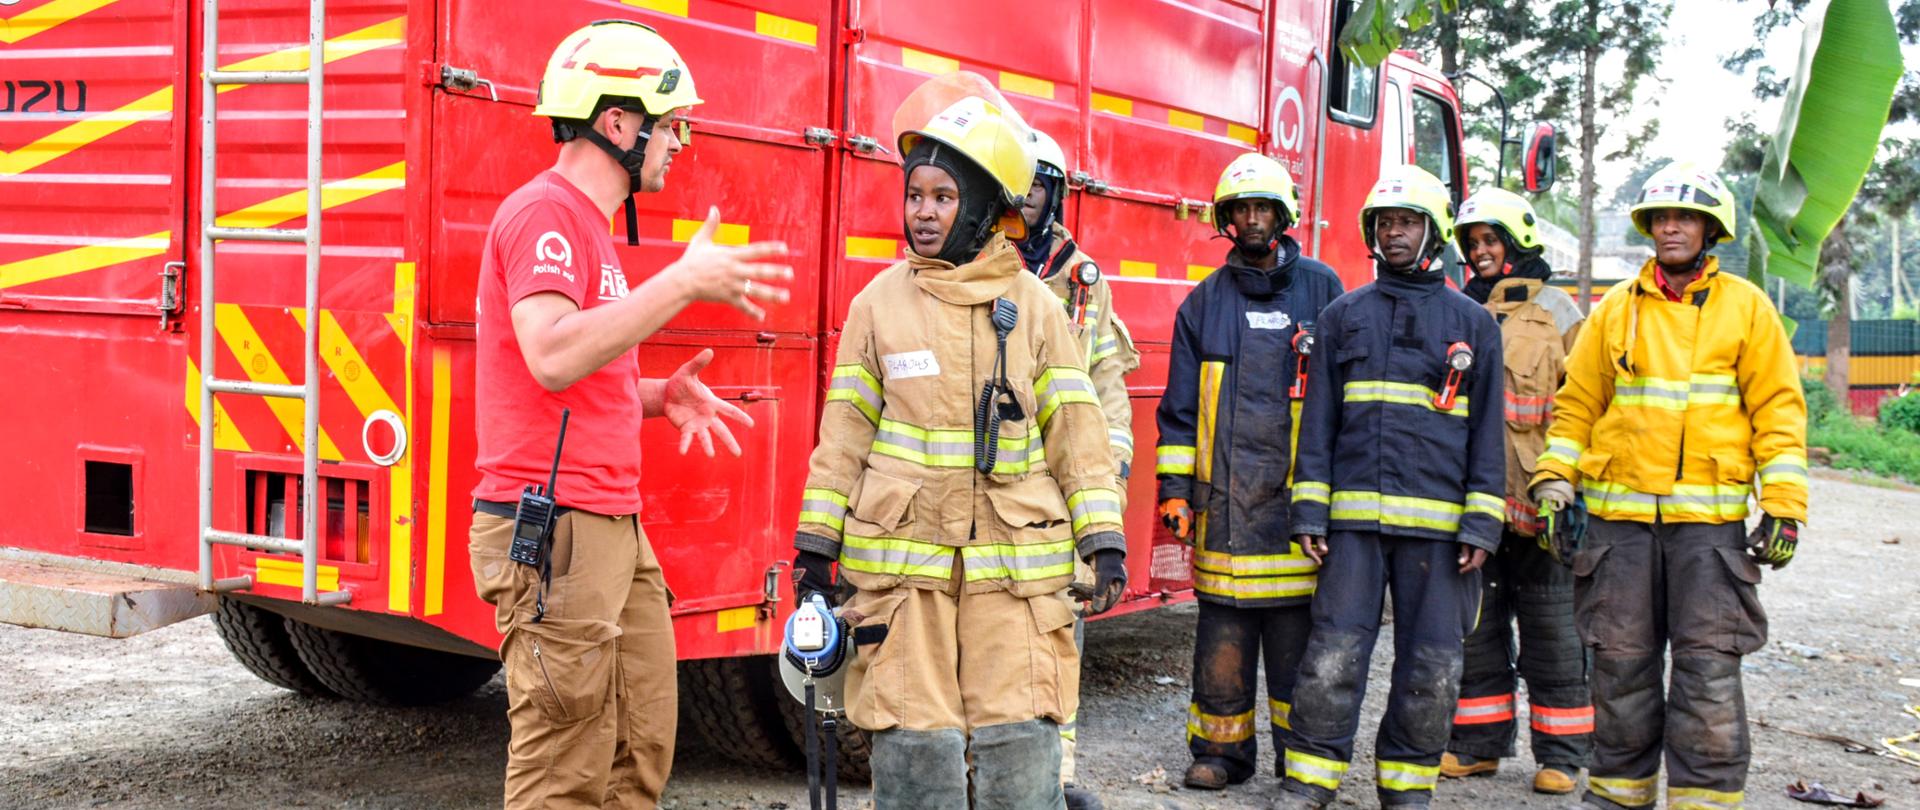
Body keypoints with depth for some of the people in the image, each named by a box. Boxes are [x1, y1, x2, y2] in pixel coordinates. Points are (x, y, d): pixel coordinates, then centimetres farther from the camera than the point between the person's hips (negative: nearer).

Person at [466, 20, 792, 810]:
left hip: (614, 528, 10)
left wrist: (656, 396, 10)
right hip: (553, 532, -10)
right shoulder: (545, 212, -11)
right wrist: (683, 282, -24)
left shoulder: (589, 225, 19)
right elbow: (551, 358, -27)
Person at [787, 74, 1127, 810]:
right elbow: (845, 432, 7)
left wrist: (1103, 540, -3)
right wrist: (816, 545, 6)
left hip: (1015, 568, 0)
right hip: (904, 563, 0)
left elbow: (1077, 430, 4)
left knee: (1021, 748, 0)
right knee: (914, 747, 3)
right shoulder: (880, 302, 4)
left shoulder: (1035, 306, 4)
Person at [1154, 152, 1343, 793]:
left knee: (1296, 637, 2)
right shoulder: (1205, 301, 11)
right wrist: (1174, 489, 4)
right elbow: (1181, 407, 11)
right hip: (1225, 494, 1)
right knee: (1222, 641, 3)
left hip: (1299, 493, -1)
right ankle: (1220, 750, 15)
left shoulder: (1320, 288, 8)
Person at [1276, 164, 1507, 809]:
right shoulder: (1344, 316, 11)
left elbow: (1487, 432, 6)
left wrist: (1482, 524, -2)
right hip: (1353, 519, 0)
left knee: (1431, 669, 4)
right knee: (1332, 657, -5)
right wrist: (1309, 513, 1)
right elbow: (1318, 421, 9)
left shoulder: (1471, 322, 8)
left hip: (1437, 524, 0)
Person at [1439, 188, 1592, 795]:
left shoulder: (1556, 313, 2)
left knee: (1550, 631, 3)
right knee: (1476, 626, 10)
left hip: (1535, 501, -4)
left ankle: (1562, 753, 11)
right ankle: (1479, 743, 21)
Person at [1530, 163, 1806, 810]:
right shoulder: (1616, 309, 11)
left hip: (1709, 519, -2)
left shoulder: (1746, 306, 7)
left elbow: (1779, 410, 5)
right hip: (1619, 515, 2)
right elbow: (1576, 404, 13)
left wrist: (1783, 508, -2)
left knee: (1709, 667, -4)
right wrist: (1554, 483, 3)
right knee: (1621, 663, 6)